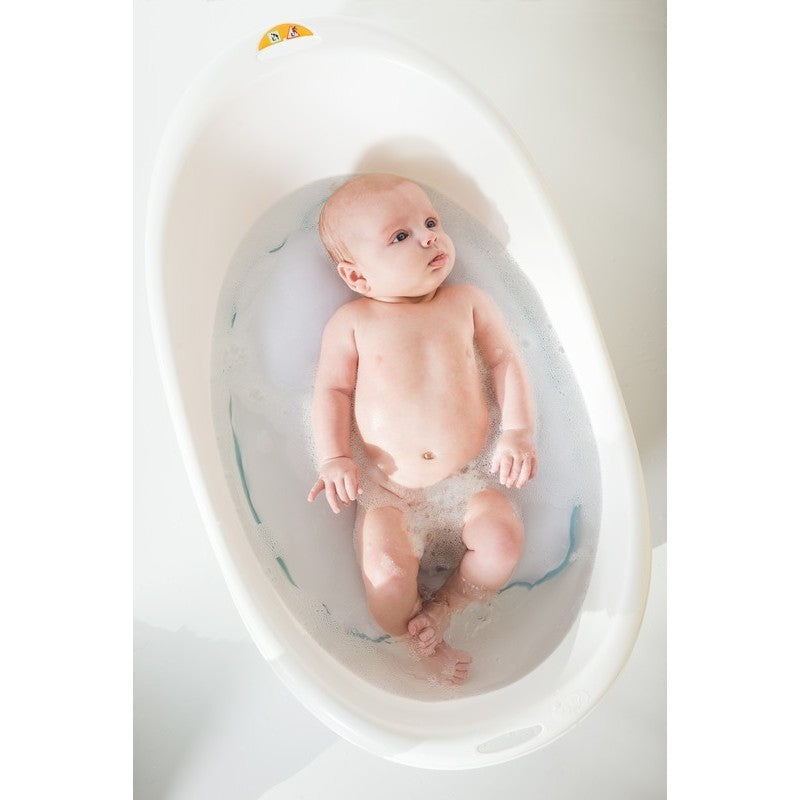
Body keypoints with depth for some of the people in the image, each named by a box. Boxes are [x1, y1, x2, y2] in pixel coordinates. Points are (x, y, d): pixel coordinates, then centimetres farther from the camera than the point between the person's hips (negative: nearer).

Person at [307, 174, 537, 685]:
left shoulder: (468, 302, 5)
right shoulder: (352, 322, 1)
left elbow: (505, 361, 7)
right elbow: (332, 389, 2)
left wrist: (519, 430, -5)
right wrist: (333, 458, -10)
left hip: (470, 475, 2)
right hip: (386, 487, -1)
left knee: (503, 540, -20)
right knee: (386, 571, -20)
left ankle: (445, 607, 9)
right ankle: (418, 642, 12)